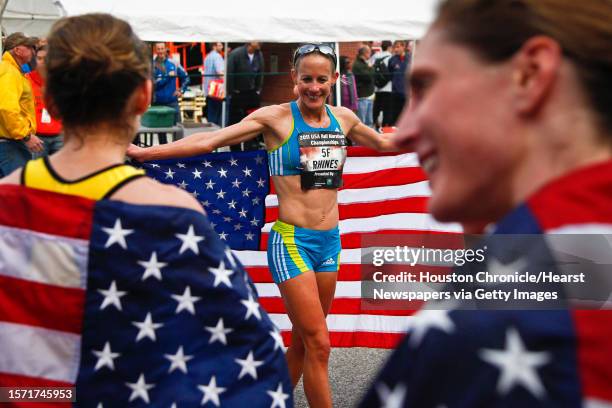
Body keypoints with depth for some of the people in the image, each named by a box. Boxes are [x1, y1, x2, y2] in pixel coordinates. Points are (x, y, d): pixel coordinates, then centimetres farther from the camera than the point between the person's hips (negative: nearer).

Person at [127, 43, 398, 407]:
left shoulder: (343, 118, 7)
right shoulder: (275, 118, -7)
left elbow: (384, 143, 26)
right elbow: (209, 141, -11)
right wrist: (141, 152, -16)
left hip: (330, 242, 5)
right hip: (292, 243, -5)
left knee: (303, 340, 14)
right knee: (319, 344, -5)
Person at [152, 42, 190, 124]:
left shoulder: (173, 64, 5)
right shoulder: (152, 65, -4)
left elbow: (185, 77, 16)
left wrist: (181, 90, 6)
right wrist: (168, 76, -16)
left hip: (172, 102, 2)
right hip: (157, 103, -2)